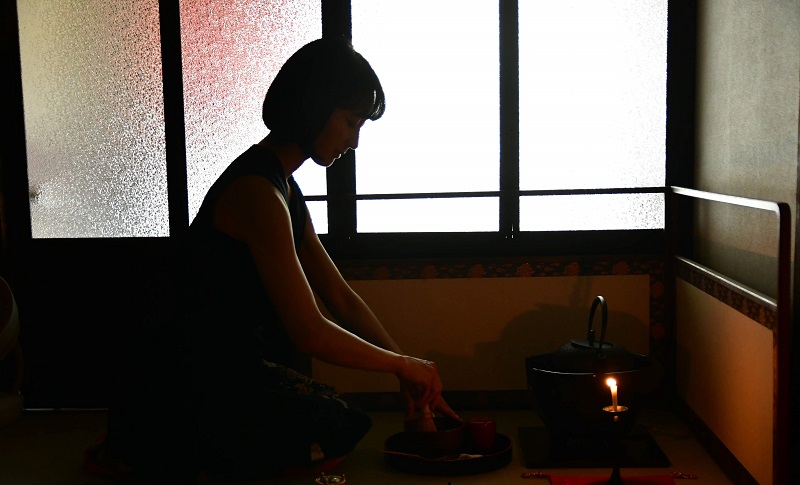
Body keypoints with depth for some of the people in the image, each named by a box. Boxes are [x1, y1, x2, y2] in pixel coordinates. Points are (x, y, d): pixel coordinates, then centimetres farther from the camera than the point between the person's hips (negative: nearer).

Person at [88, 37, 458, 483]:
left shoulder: (284, 190, 10)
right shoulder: (258, 192, -22)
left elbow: (342, 299, 11)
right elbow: (309, 333, -24)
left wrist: (414, 377, 7)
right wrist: (403, 364, -10)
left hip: (228, 364, 9)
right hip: (192, 380, -9)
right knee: (341, 432, -5)